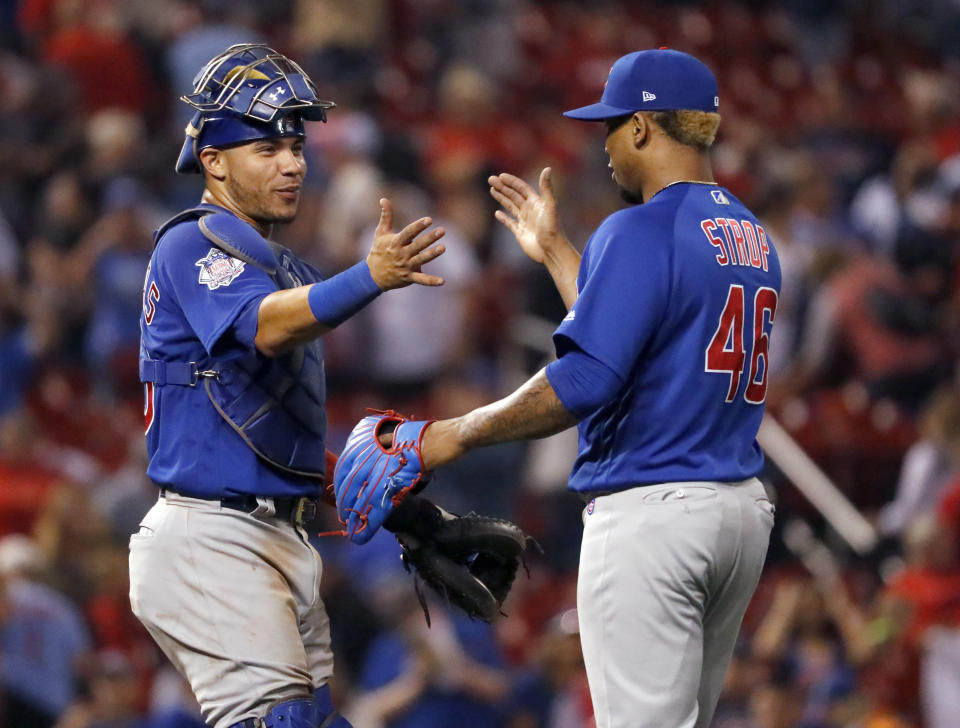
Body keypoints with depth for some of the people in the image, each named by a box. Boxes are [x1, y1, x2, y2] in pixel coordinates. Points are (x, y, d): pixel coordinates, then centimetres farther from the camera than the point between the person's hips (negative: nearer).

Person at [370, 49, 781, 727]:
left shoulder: (642, 231, -13)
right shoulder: (753, 237, 15)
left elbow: (584, 381, -21)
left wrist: (461, 433, -13)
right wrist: (554, 250, 33)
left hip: (650, 511, -9)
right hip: (743, 509, 9)